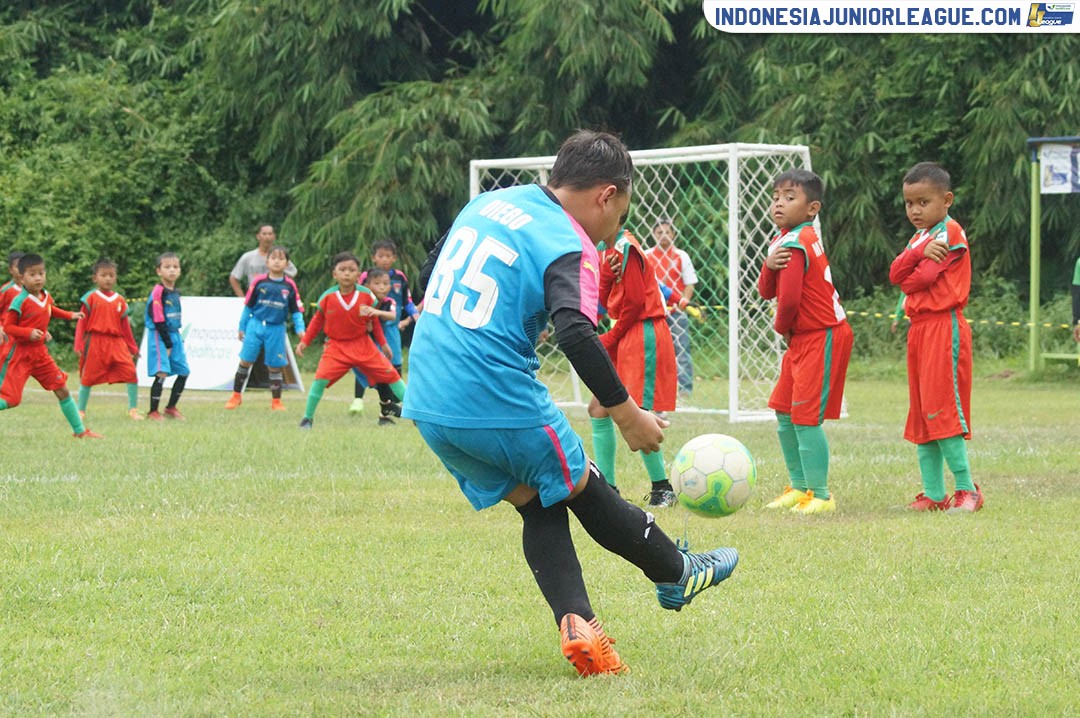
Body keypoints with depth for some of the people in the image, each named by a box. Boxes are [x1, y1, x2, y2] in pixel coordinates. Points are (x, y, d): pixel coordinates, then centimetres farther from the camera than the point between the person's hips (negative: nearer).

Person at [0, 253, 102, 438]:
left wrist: (69, 315, 21)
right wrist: (28, 333, -28)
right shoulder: (20, 301, -18)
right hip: (20, 353, -7)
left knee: (62, 390, 8)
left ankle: (79, 431, 17)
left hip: (40, 353, 7)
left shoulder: (46, 296, 4)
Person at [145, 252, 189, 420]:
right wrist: (167, 343, -16)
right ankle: (153, 412, -10)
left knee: (184, 372, 10)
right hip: (159, 337, -8)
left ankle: (171, 408, 23)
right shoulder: (158, 291, -13)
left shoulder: (175, 293, 13)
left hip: (174, 336, 8)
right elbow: (158, 319, -16)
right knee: (162, 373, -16)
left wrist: (178, 338, 9)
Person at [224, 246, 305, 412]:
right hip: (255, 325, 0)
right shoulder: (259, 282, -2)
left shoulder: (289, 286, 1)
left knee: (275, 366, 4)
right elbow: (248, 305, 6)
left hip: (276, 329, 0)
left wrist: (300, 328, -9)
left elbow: (296, 310, 5)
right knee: (245, 361, -1)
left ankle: (276, 401, 14)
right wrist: (242, 327, 8)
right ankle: (236, 395, 13)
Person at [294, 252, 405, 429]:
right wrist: (304, 342, 2)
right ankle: (307, 418, -6)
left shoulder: (366, 295, -8)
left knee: (390, 373, 1)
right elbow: (318, 321, 4)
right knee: (322, 377, -20)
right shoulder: (327, 297, -9)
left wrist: (383, 344, 8)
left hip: (363, 345, 2)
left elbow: (374, 321, 5)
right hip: (336, 346, -2)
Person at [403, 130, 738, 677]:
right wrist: (626, 412, -20)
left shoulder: (486, 203, 12)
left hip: (428, 405, 7)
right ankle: (677, 575, 32)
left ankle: (574, 623, -1)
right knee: (584, 488, 14)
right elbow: (576, 334, -27)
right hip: (501, 405, -7)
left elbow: (429, 278, 24)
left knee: (539, 507, 16)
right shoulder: (570, 246, -12)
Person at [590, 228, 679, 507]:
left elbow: (635, 301, -15)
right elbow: (605, 300, 8)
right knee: (599, 409, 8)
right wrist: (606, 274, -12)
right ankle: (607, 488, 12)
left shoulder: (625, 248, -14)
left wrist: (611, 338, -5)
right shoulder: (609, 251, 14)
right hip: (625, 339, 10)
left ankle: (663, 489, -3)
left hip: (643, 335, -10)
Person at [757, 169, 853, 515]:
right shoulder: (782, 241, 12)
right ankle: (800, 486, 24)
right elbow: (767, 291, 8)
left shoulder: (794, 245, -18)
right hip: (803, 340, 11)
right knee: (784, 412, 15)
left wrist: (782, 327, -3)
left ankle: (820, 495, -4)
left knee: (806, 417, -10)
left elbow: (789, 299, -23)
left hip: (822, 338, -11)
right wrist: (769, 265, -13)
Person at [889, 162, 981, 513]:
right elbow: (895, 274, 2)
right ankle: (934, 494, 10)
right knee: (922, 413, 8)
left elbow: (919, 279, -17)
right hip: (920, 327, 9)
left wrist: (908, 279, 4)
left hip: (944, 326, -9)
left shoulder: (950, 232, -8)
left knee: (940, 409, -13)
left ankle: (967, 488, -8)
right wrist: (919, 252, -13)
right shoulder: (919, 237, 19)